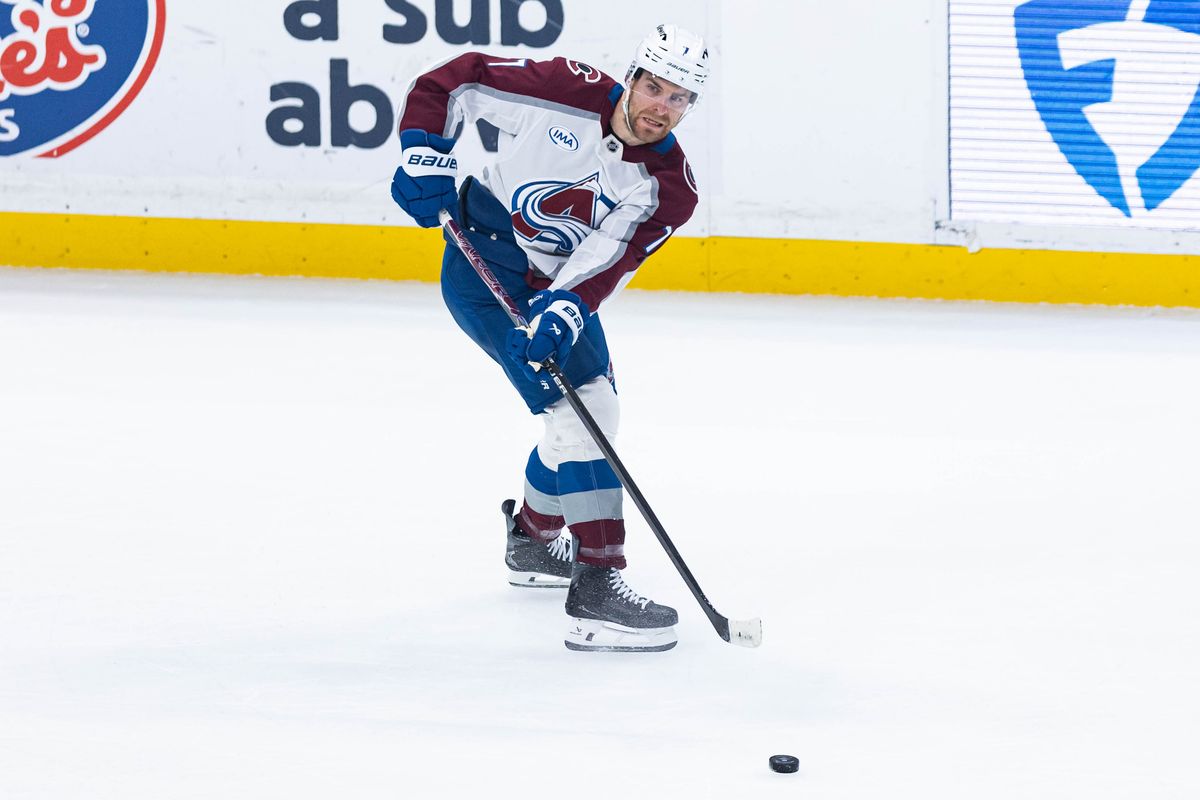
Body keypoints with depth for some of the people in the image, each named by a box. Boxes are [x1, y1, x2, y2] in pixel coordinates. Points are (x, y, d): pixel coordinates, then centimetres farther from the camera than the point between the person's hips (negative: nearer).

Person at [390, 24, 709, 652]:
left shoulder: (671, 188, -8)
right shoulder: (566, 93, -20)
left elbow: (608, 261, -21)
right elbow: (451, 83, -11)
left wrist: (565, 310, -37)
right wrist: (425, 156, -21)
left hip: (560, 284, 7)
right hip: (484, 263, -7)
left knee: (592, 413, 21)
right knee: (577, 401, -20)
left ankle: (532, 539, 49)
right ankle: (594, 588, -26)